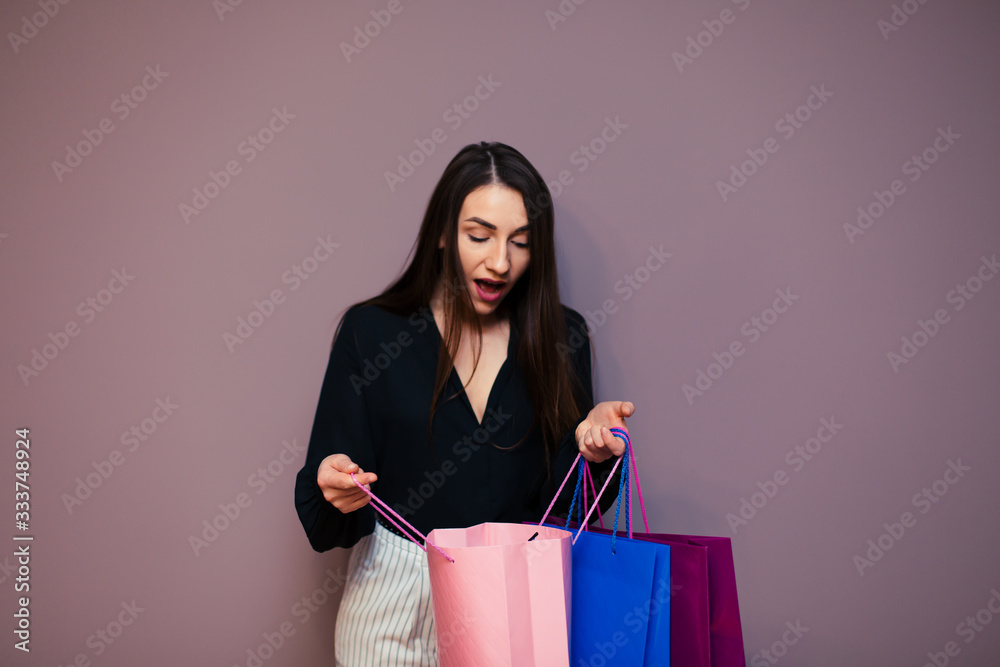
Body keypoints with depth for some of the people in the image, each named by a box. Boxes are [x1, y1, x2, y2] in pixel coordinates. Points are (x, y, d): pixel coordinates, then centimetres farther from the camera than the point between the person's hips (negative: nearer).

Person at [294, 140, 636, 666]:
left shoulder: (560, 336, -2)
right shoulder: (370, 331, -8)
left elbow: (564, 502, 1)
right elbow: (325, 522, -6)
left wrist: (586, 441, -18)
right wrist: (336, 493, -28)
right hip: (395, 601, -1)